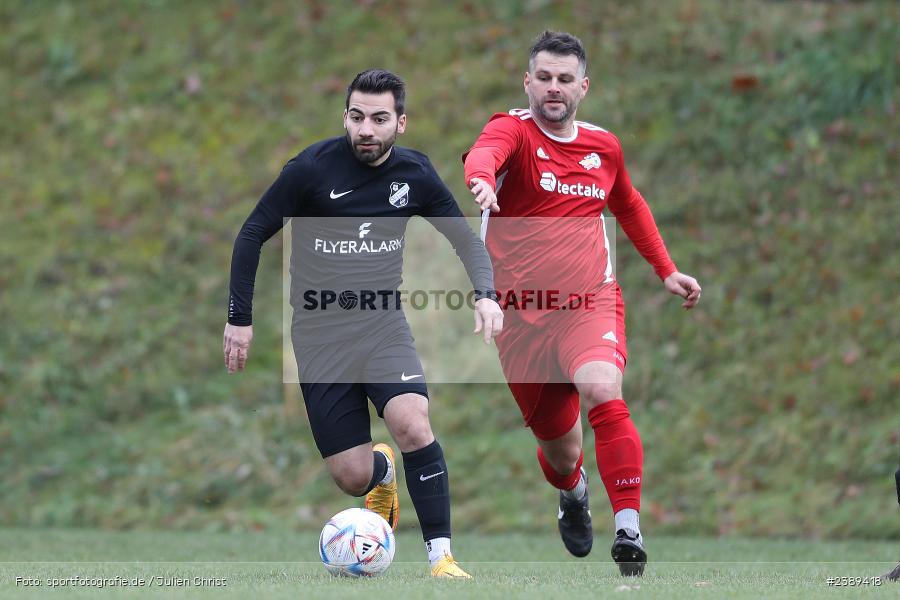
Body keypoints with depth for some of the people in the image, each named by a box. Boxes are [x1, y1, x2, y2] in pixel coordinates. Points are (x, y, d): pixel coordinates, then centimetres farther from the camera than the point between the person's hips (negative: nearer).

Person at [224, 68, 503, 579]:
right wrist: (240, 318, -5)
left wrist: (485, 294, -10)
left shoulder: (414, 173, -2)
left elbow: (467, 239, 8)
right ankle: (383, 470, 36)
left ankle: (442, 556, -17)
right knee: (353, 478, -4)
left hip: (384, 325, 1)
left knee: (413, 424, -28)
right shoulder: (313, 168, -12)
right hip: (320, 335, -1)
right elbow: (252, 235, -3)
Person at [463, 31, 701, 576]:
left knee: (602, 391, -31)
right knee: (560, 447, 9)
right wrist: (482, 179, -53)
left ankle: (630, 532, -34)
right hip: (522, 313, -1)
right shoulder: (513, 129, -4)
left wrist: (667, 271, 27)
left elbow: (630, 206, 30)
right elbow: (484, 153, -30)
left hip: (592, 304, 1)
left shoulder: (604, 146, 9)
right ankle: (573, 493, 48)